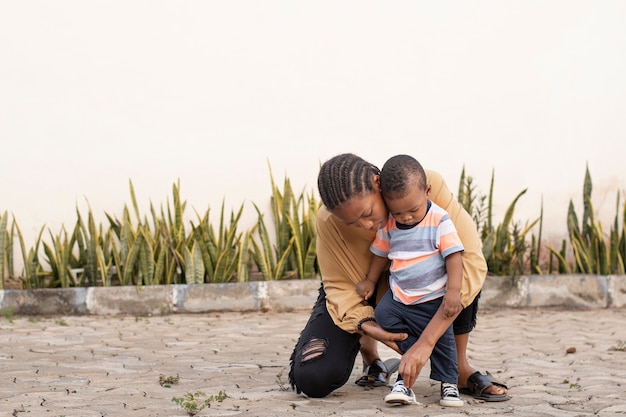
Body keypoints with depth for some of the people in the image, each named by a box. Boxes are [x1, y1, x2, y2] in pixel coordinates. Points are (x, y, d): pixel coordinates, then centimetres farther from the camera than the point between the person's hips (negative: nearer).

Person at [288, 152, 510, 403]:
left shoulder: (429, 185, -33)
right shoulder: (327, 222, -28)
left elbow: (470, 260, -38)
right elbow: (340, 287, -14)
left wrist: (426, 341, -46)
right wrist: (365, 325, -37)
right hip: (362, 299, 1)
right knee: (313, 379, -21)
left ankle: (460, 366, -15)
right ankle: (366, 346, 14)